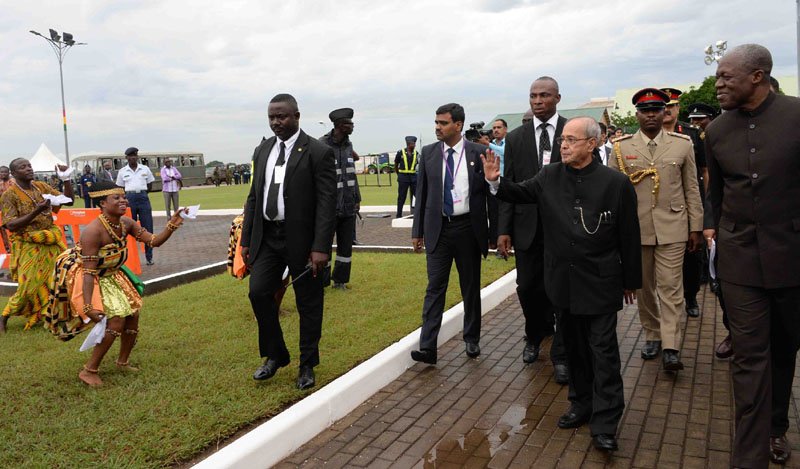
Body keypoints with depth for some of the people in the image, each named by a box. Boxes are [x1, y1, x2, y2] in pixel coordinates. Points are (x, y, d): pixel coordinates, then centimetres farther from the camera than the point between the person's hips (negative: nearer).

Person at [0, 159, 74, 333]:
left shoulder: (41, 186, 5)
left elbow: (69, 201, 6)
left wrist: (66, 179, -9)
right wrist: (36, 211, -27)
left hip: (51, 243, 6)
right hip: (29, 247, -5)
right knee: (29, 286, -5)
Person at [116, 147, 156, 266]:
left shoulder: (145, 169, 7)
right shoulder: (122, 171, 6)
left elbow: (150, 186, 13)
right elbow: (120, 189, 11)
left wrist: (140, 191, 5)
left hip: (143, 198, 0)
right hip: (129, 199, 0)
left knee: (148, 228, -1)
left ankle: (149, 256, 6)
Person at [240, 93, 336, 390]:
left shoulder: (318, 152, -9)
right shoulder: (262, 151, 10)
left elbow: (327, 202, -14)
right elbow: (254, 197, 13)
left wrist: (320, 247, -20)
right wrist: (246, 240, 10)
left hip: (301, 239, -5)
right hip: (267, 237, 5)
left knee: (308, 303, 5)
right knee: (258, 291, -1)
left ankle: (307, 365, 22)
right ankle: (275, 355, 20)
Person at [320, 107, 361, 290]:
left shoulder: (348, 145, 9)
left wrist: (357, 199, 13)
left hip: (348, 206, 6)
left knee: (346, 245, 11)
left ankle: (340, 280, 23)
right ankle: (320, 282, 15)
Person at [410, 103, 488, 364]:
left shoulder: (478, 153, -2)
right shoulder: (428, 153, 3)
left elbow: (489, 193, 2)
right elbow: (421, 194, 7)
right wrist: (417, 231, 5)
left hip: (469, 227, 0)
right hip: (438, 228, 1)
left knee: (471, 287, 11)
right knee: (435, 288, -3)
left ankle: (472, 340, 26)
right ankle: (427, 347, -4)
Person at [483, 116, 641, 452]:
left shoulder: (616, 183, -9)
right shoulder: (549, 177, 0)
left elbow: (629, 236, -3)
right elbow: (520, 194, 9)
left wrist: (630, 280, 2)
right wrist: (496, 182, -13)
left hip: (600, 284, -4)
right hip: (564, 282, 4)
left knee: (603, 351, 1)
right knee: (574, 347, 16)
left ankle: (605, 424, 9)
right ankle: (582, 404, 33)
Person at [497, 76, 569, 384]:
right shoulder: (515, 138, 6)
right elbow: (509, 185, 5)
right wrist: (503, 229, 0)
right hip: (527, 226, 2)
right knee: (527, 288, 9)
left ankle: (561, 356, 16)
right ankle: (535, 336, 37)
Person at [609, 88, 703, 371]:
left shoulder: (683, 145, 3)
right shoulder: (621, 147, 2)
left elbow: (691, 189, 5)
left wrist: (696, 227, 3)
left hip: (672, 229, -1)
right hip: (635, 229, 1)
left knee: (671, 287, -3)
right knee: (643, 286, 11)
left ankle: (671, 347, 0)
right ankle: (652, 335, 25)